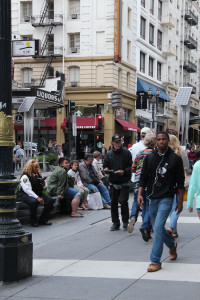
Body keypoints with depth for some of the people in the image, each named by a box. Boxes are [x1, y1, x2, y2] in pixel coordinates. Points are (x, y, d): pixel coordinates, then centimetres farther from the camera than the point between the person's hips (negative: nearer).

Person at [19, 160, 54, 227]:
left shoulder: (37, 175, 13)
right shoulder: (25, 176, -12)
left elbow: (41, 188, 23)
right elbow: (27, 190, -23)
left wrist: (43, 185, -3)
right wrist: (37, 198, -33)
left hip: (38, 194, 7)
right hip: (26, 195, -7)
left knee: (50, 200, -15)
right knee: (34, 202, -39)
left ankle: (43, 220, -6)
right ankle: (33, 222, -19)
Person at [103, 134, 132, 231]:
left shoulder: (126, 153, 0)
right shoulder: (109, 154, 11)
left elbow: (131, 166, -3)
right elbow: (105, 166, 17)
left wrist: (124, 171, -20)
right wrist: (106, 169, -5)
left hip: (124, 183, -4)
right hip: (113, 183, 4)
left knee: (123, 201, -10)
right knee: (113, 203, 7)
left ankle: (125, 222, 7)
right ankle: (115, 223, 17)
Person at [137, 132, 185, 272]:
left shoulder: (176, 159, -2)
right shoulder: (149, 158, 7)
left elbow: (180, 182, 1)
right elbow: (143, 177, 9)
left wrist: (180, 202, 0)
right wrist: (140, 194, -4)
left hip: (166, 198, -4)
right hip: (152, 198, 5)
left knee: (158, 227, -15)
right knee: (157, 228, 15)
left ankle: (155, 261, -11)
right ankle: (172, 245, 44)